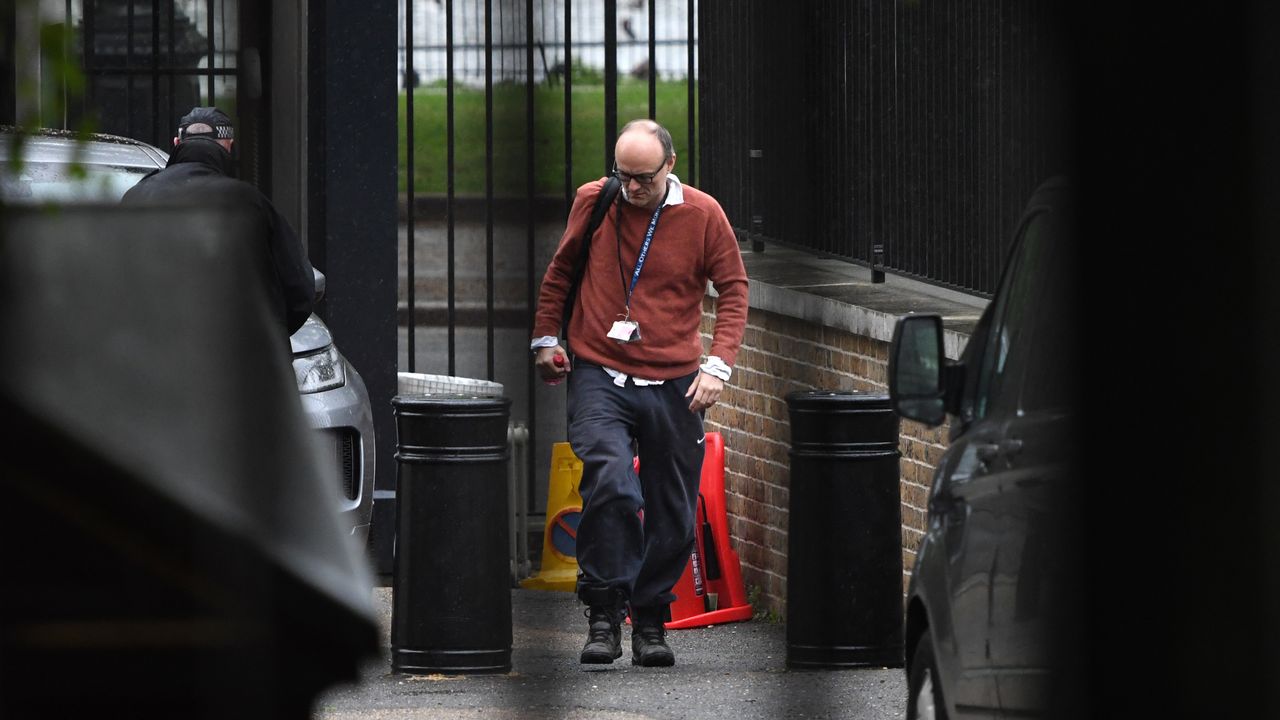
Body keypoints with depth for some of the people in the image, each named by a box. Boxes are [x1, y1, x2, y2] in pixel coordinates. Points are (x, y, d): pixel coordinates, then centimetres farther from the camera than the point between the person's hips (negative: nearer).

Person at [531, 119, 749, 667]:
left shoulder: (703, 214, -1)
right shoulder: (592, 202, 2)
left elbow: (733, 288, 4)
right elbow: (560, 271, 18)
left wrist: (718, 364, -6)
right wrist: (545, 338, 14)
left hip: (673, 383, 1)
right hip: (598, 374, -1)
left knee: (672, 512, 5)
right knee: (610, 482, -22)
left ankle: (650, 622, 20)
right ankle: (604, 614, -15)